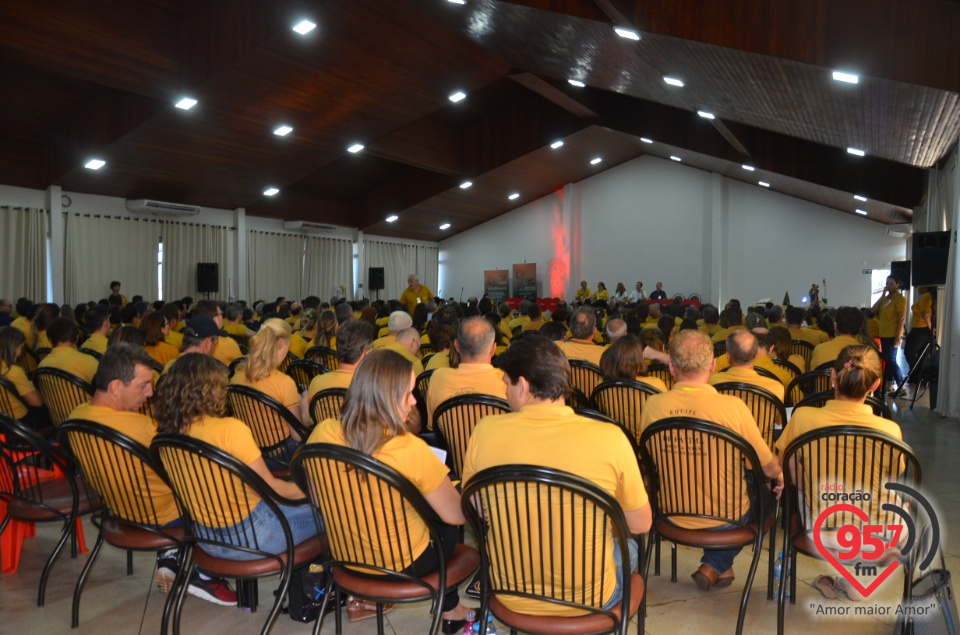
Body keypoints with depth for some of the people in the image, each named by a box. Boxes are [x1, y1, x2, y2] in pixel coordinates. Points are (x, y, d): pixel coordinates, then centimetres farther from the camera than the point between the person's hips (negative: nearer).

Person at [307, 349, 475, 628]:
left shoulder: (323, 433, -17)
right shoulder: (410, 449, -31)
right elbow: (457, 515, -18)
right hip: (403, 564, -5)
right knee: (448, 525, 25)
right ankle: (450, 610, 41)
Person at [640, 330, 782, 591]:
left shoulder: (652, 405, -15)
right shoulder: (733, 407, -23)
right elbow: (768, 468, -8)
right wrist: (780, 474, 18)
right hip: (726, 519, -4)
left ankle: (714, 565, 29)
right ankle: (715, 565, 21)